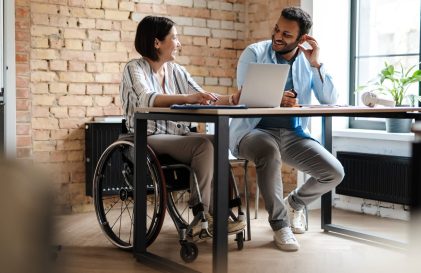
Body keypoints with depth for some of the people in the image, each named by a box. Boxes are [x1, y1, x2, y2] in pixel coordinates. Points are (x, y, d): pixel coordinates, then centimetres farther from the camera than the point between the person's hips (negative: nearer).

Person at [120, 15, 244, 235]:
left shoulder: (176, 71, 14)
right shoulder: (135, 69, -5)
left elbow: (204, 99, 11)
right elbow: (147, 99, -25)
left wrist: (234, 99, -7)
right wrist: (187, 98, -40)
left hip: (178, 135, 6)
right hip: (149, 138, -6)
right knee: (203, 144, -28)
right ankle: (202, 211, -17)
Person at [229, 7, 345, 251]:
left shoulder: (308, 61, 8)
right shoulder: (254, 53, -2)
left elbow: (330, 100, 0)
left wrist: (316, 63, -11)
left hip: (293, 134, 4)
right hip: (253, 131, -4)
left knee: (335, 173, -14)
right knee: (269, 150, -40)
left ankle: (295, 202, 19)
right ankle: (279, 223, -19)